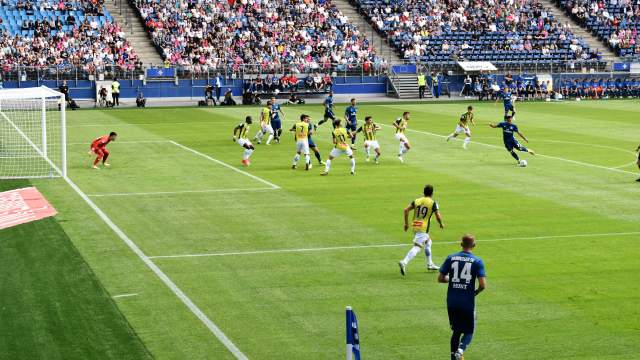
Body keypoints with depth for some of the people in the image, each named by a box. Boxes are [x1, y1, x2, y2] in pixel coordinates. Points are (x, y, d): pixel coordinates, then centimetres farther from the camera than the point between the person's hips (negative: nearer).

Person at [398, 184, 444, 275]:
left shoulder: (417, 201, 9)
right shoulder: (433, 203, -4)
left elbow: (406, 210, 1)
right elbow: (438, 216, -9)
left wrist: (406, 223, 8)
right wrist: (441, 224, 11)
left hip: (415, 226, 7)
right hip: (423, 228, -7)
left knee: (428, 242, 28)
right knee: (417, 247, -12)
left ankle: (430, 264, 34)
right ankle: (404, 262, -31)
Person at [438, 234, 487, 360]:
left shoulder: (451, 258, 0)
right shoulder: (477, 261, -7)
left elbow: (440, 278, 1)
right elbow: (483, 285, -13)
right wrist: (476, 292, 8)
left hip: (452, 302, 3)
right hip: (468, 303, -3)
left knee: (456, 331, 18)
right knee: (469, 331, 11)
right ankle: (460, 350, -15)